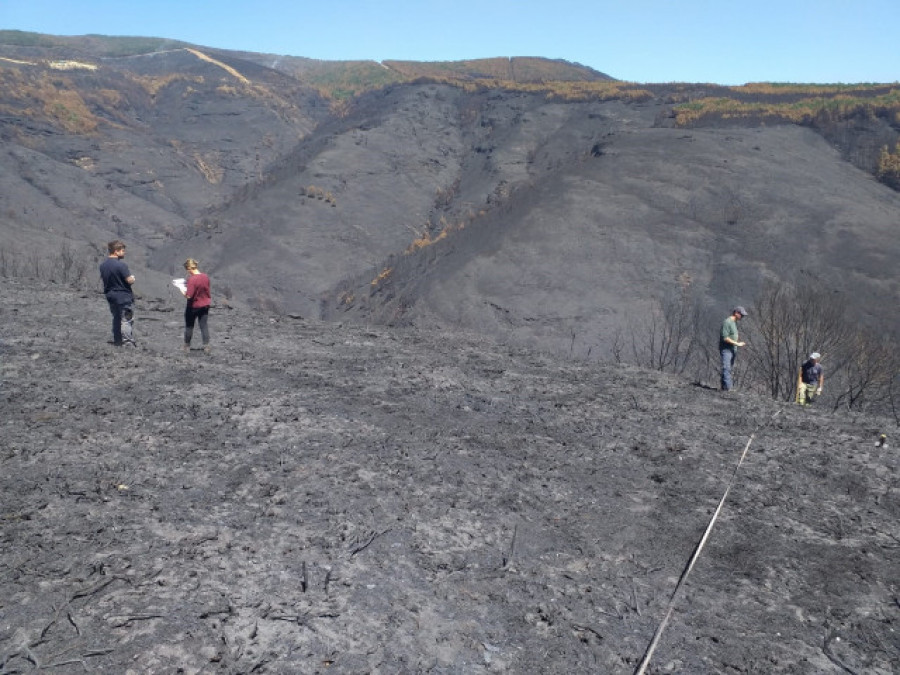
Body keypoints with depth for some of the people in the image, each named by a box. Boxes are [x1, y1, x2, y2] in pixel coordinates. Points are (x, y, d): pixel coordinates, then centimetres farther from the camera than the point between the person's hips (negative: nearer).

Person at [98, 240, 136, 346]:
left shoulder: (103, 265, 5)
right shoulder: (121, 264, -20)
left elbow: (102, 278, 16)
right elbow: (130, 280, -21)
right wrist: (132, 277, 0)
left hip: (110, 295, 8)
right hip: (124, 296, -8)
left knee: (116, 318, 17)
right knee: (126, 319, -4)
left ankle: (117, 340, 22)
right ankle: (128, 340, -8)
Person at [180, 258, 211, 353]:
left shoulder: (192, 279, -24)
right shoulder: (205, 277, -4)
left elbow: (188, 295, -25)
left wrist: (182, 291, -9)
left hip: (193, 306, -5)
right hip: (205, 305, 5)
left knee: (189, 326, 12)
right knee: (204, 326, 9)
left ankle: (187, 346, 24)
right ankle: (206, 346, 8)